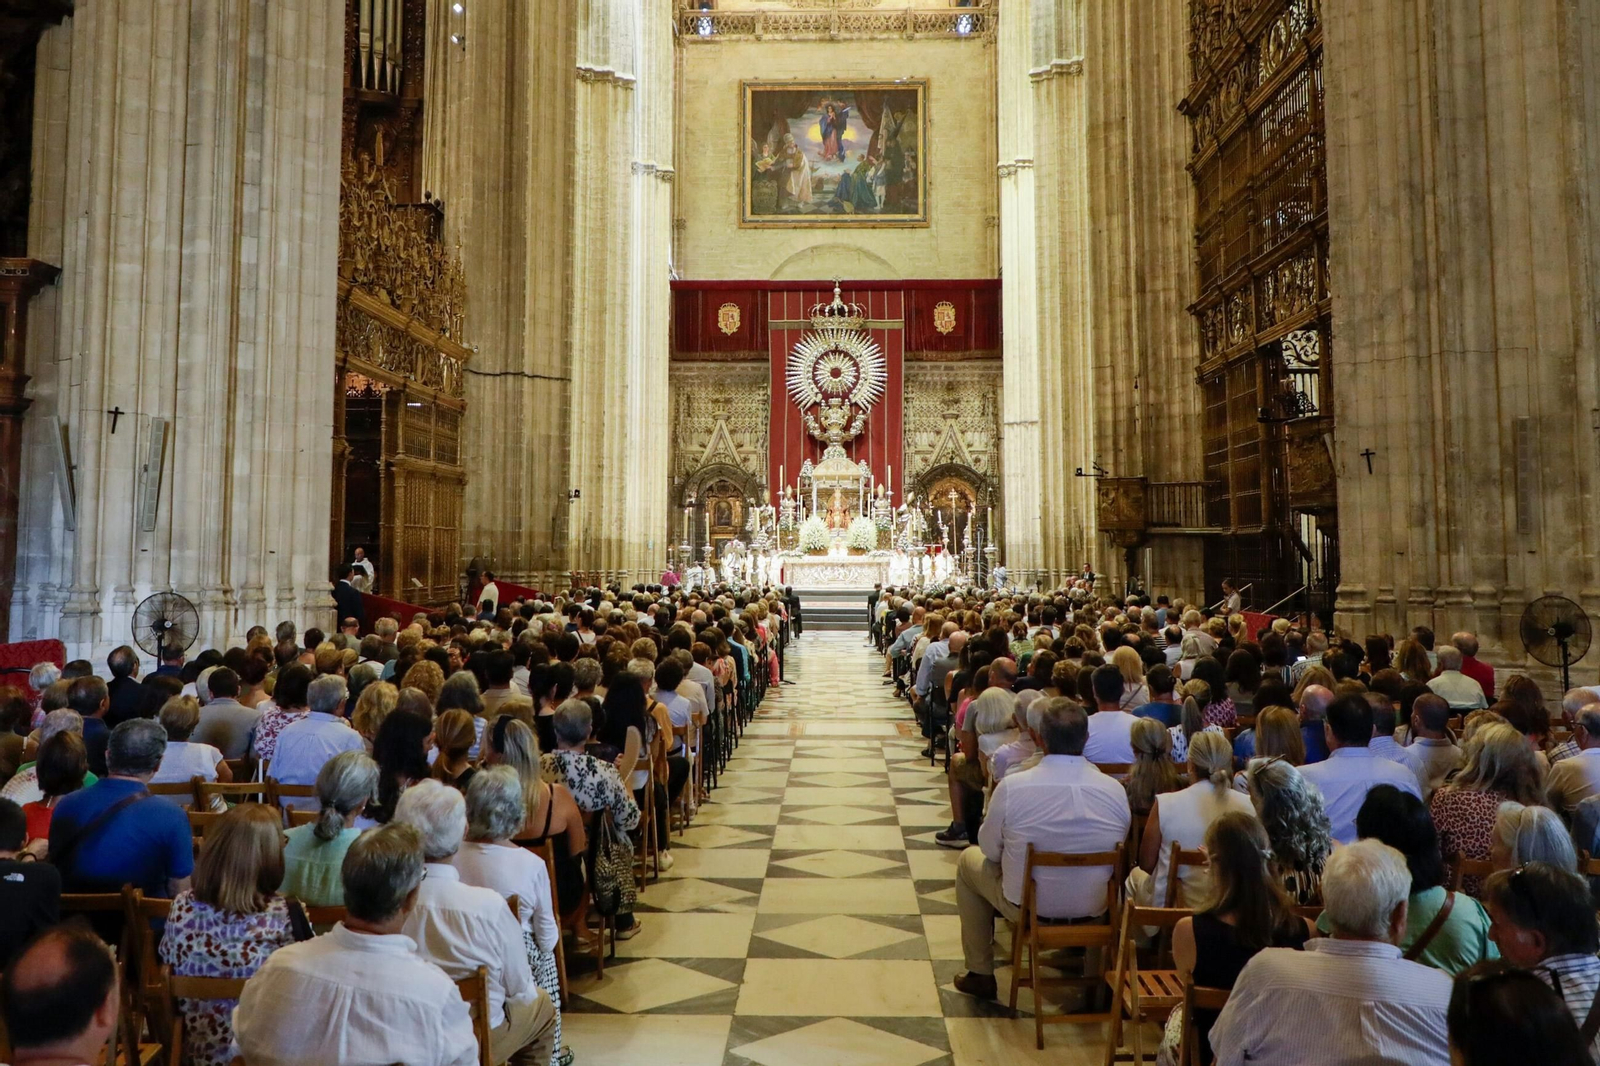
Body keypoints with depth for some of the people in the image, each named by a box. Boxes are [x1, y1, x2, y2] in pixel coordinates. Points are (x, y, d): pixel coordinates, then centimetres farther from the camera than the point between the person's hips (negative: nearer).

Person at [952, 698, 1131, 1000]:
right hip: (1094, 909, 3)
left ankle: (980, 974, 32)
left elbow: (990, 849, -8)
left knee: (969, 860, 25)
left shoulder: (1012, 786, -22)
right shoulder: (1116, 790, -14)